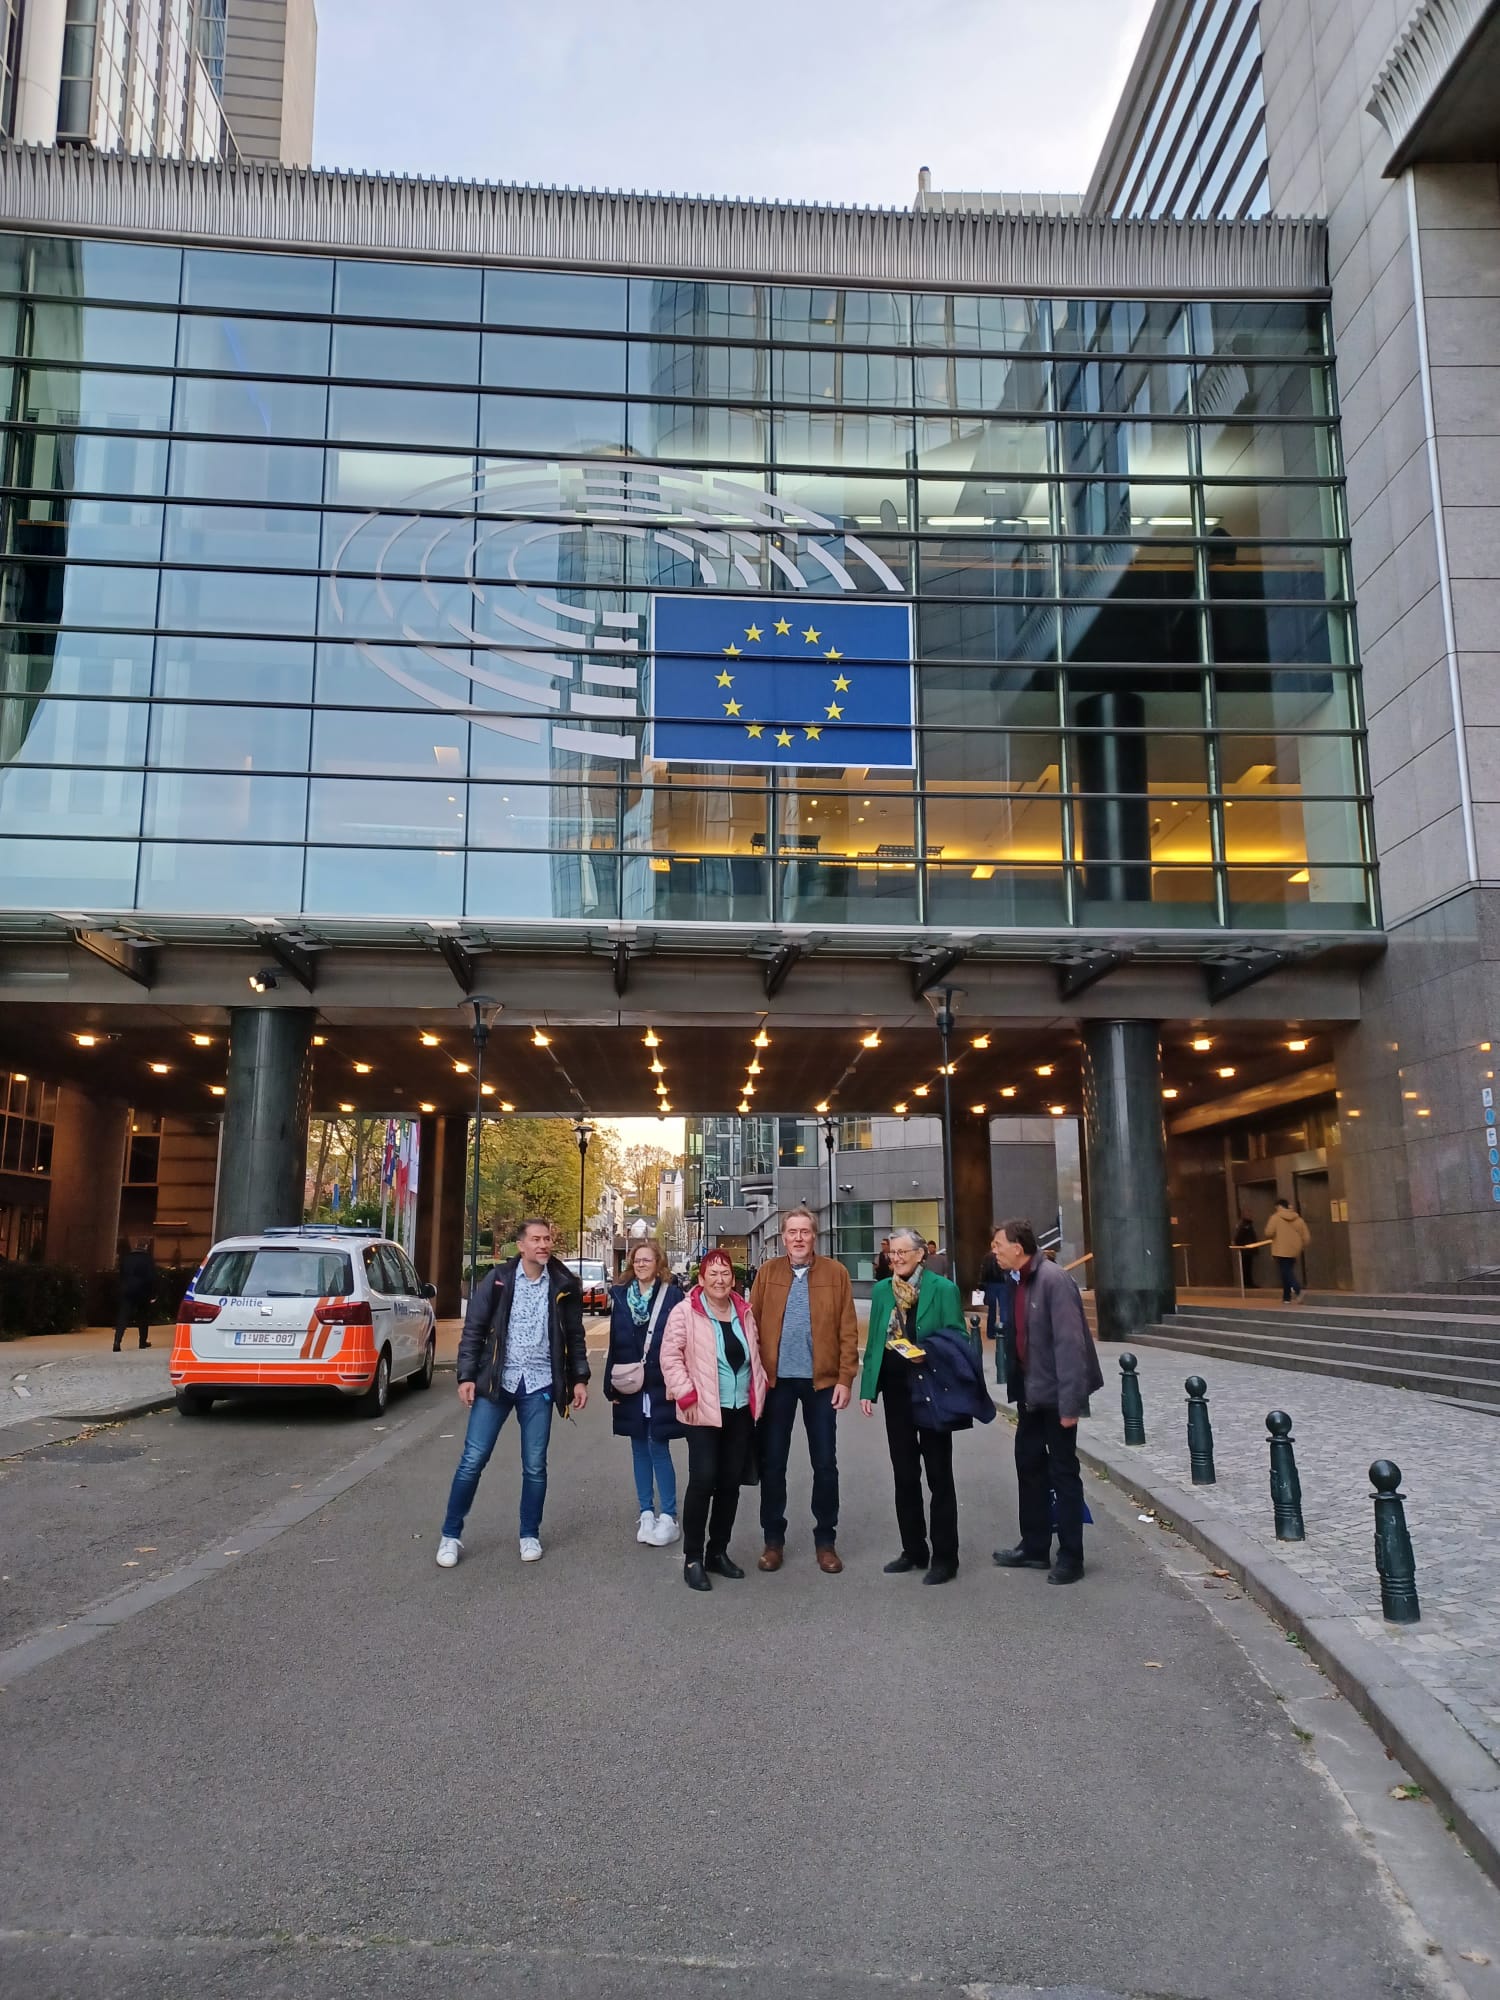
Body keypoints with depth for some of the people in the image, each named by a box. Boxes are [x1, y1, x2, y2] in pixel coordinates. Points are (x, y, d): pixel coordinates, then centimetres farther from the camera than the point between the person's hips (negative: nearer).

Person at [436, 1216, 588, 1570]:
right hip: (496, 1381, -1)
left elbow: (575, 1336, 9)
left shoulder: (564, 1285, 1)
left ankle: (530, 1536, 23)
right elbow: (473, 1330, -1)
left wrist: (580, 1378, 4)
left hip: (539, 1385, 1)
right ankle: (451, 1535, 13)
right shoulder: (497, 1279, -3)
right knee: (472, 1460, -1)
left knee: (535, 1466, 7)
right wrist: (467, 1376, -7)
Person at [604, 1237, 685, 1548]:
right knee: (639, 1448, 10)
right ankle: (647, 1513, 20)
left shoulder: (672, 1295, -5)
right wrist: (612, 1384, 4)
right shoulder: (620, 1295, 6)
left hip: (661, 1386, -4)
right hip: (630, 1387, 4)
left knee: (658, 1448, -3)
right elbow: (615, 1344, 7)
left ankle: (669, 1517, 7)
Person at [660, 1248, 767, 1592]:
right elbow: (670, 1356, -10)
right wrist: (686, 1395, -14)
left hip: (740, 1410, 6)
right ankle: (692, 1558, 3)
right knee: (702, 1481, -10)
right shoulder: (685, 1312, -9)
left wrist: (760, 1389, 11)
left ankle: (718, 1551, 24)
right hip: (703, 1410, -6)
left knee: (730, 1483, 10)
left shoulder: (744, 1311, 8)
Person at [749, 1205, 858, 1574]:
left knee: (825, 1464, 7)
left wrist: (845, 1379, -8)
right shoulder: (767, 1272, 1)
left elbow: (848, 1331, -3)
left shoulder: (835, 1273, -2)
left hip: (822, 1380, -1)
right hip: (776, 1380, 1)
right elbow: (752, 1324, 0)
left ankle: (825, 1540, 20)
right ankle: (773, 1539, 21)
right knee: (772, 1463, 8)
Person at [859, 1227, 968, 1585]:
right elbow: (873, 1341, 10)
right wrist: (868, 1388, 4)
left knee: (939, 1475, 3)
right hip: (896, 1390, 5)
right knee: (904, 1475, 13)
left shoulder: (943, 1289, -6)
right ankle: (913, 1549, 25)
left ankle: (944, 1557, 11)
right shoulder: (882, 1291, 8)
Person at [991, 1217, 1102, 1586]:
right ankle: (1035, 1547, 29)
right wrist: (1019, 1394, 12)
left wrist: (1069, 1403, -24)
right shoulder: (1020, 1282, 8)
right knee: (1029, 1466, 16)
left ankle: (1070, 1557, 15)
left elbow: (1070, 1343, -23)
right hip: (1031, 1395, 9)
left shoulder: (1053, 1280, -19)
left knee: (1063, 1473, 3)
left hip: (1055, 1396, -9)